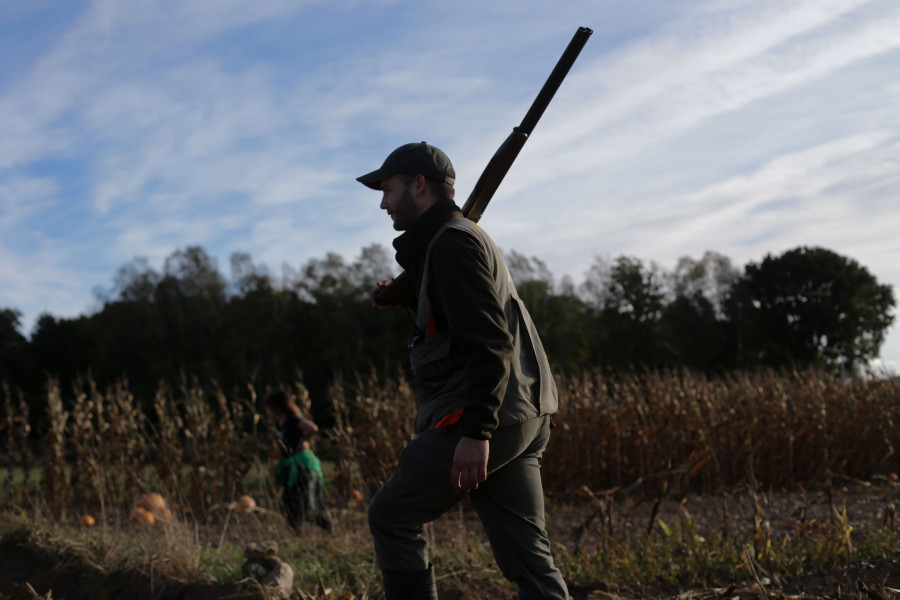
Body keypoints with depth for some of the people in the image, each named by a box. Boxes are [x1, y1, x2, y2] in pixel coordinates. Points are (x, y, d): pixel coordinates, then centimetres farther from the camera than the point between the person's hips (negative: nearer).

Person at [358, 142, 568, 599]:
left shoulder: (452, 243, -10)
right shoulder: (467, 236, 22)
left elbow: (490, 342, -20)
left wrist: (476, 433, -26)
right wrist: (405, 300, 24)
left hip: (485, 421, -10)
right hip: (523, 421, 10)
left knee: (391, 516, 3)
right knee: (527, 556, 5)